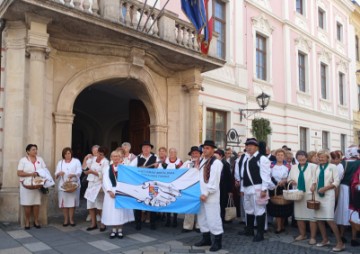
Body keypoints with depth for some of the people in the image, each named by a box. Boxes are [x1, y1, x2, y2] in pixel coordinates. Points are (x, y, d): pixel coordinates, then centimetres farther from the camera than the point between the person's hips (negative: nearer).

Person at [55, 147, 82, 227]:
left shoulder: (76, 161, 7)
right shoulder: (60, 162, 15)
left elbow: (79, 171, -6)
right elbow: (56, 174, 9)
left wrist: (73, 174, -27)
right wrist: (59, 173, -15)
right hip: (63, 185, 2)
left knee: (72, 202, -2)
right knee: (64, 202, 0)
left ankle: (71, 219, 8)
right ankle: (66, 220, 11)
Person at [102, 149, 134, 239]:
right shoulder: (108, 168, 8)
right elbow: (105, 181, -3)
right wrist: (110, 191, -14)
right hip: (111, 191, 2)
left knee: (121, 210, 1)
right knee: (112, 211, 3)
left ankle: (120, 230, 13)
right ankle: (114, 230, 15)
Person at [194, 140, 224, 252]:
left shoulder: (216, 162, -12)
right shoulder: (202, 161, 14)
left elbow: (214, 180, -18)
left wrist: (206, 193, -19)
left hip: (211, 195, -9)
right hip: (201, 193, 9)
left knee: (213, 217, -5)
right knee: (202, 217, 15)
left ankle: (217, 241, 8)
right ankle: (206, 238, 28)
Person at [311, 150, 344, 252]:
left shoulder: (332, 167, -4)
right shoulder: (317, 167, 9)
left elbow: (337, 182, -7)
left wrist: (325, 188, -18)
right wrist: (313, 185, -8)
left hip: (328, 195, -5)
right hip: (318, 195, 5)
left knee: (329, 219, -11)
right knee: (318, 219, 8)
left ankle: (340, 243, 0)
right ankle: (325, 240, 23)